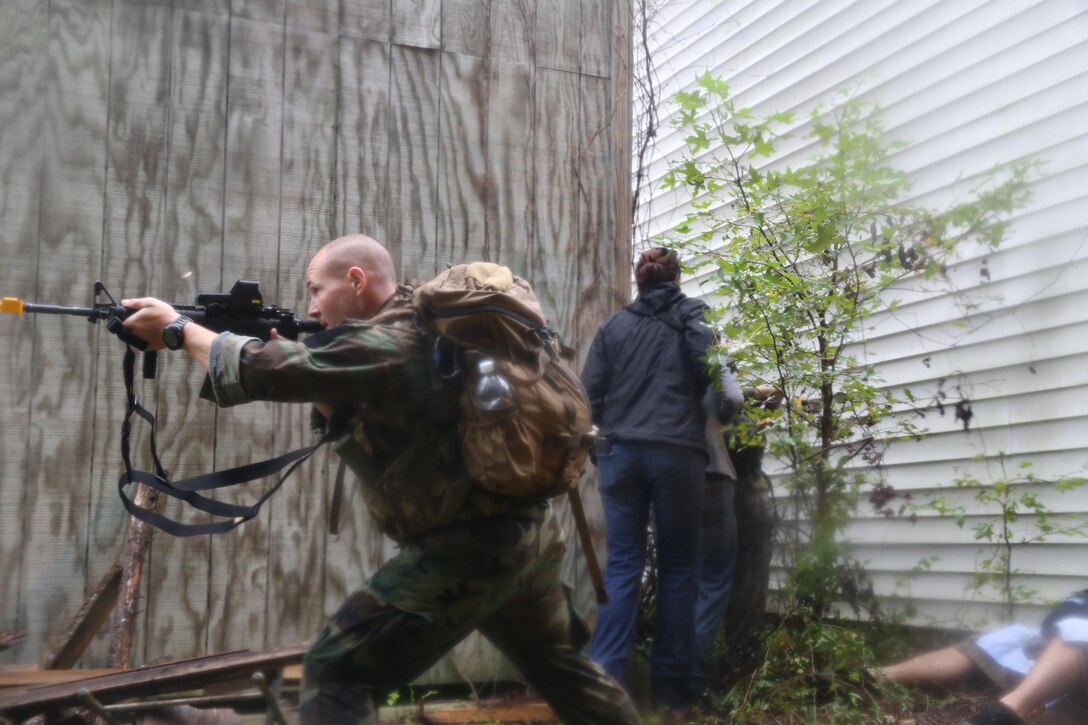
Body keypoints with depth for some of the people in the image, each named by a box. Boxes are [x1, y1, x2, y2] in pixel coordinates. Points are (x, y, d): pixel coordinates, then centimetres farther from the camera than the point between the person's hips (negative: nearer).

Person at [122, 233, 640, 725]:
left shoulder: (385, 346, -17)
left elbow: (263, 373, -17)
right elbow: (350, 414, 16)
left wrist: (177, 326, -3)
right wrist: (292, 354, 2)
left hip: (465, 551, -10)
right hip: (531, 534, 10)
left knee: (334, 675, -4)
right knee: (561, 666, 28)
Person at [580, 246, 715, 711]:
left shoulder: (614, 326, 12)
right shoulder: (692, 319, 7)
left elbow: (590, 393, 7)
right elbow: (711, 380, -3)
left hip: (621, 453, 2)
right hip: (677, 453, -2)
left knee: (622, 565, 4)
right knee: (677, 567, 6)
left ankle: (605, 678, -5)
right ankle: (671, 686, 7)